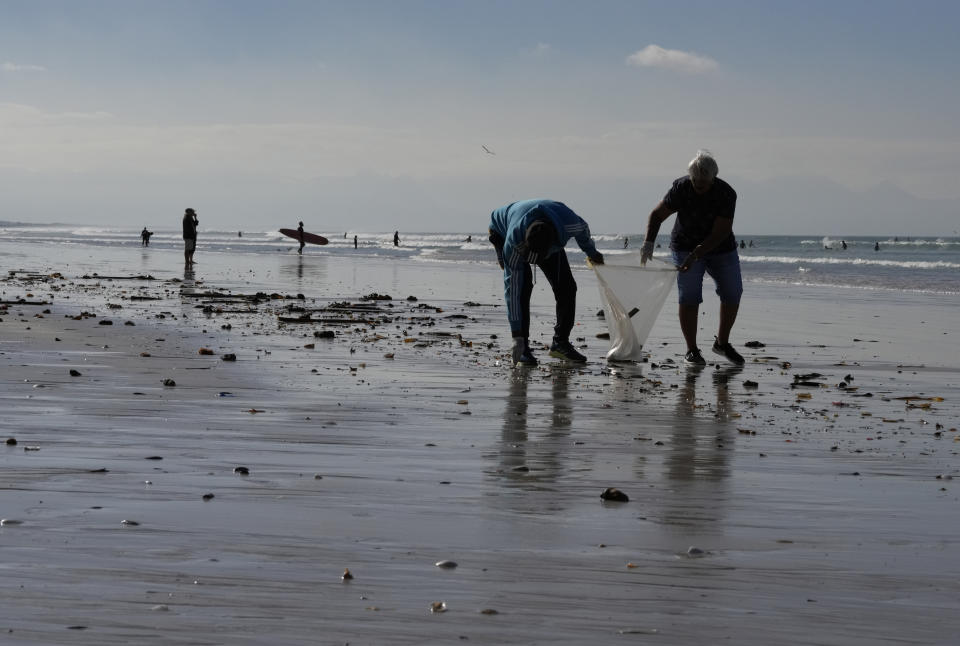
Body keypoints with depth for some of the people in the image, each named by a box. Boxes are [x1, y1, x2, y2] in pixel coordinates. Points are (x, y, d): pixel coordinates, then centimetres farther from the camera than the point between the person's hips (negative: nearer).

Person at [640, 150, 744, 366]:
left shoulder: (726, 194, -23)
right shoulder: (681, 188, -19)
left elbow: (719, 233, -27)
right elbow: (657, 214, -12)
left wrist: (695, 255, -35)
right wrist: (649, 242, -26)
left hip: (721, 248, 1)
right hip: (686, 247, -1)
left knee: (732, 293, 1)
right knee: (689, 297, -11)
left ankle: (722, 343, 19)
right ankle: (691, 350, -4)